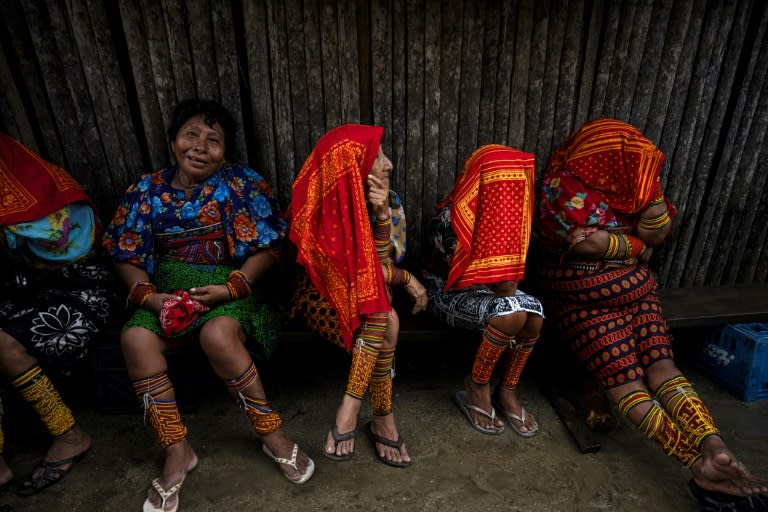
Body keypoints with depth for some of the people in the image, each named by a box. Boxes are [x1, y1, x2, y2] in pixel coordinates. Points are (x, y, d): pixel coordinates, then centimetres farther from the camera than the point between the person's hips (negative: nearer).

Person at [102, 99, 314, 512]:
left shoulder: (243, 185, -2)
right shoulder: (148, 190, 7)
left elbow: (268, 247, -7)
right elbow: (127, 258, 9)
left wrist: (231, 288, -19)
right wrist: (151, 296, -10)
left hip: (230, 287, -3)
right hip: (169, 289, 4)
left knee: (218, 334, -33)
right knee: (135, 337, -24)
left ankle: (271, 434, -11)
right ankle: (177, 452, -7)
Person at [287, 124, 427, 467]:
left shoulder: (371, 197, -1)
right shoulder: (322, 203, -20)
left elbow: (380, 261, -7)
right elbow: (355, 269, -20)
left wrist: (381, 214, -21)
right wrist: (407, 279, -11)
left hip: (361, 290, 6)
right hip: (322, 293, -5)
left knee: (382, 320, -26)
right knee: (385, 320, -28)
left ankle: (350, 409, -14)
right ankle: (383, 420, -15)